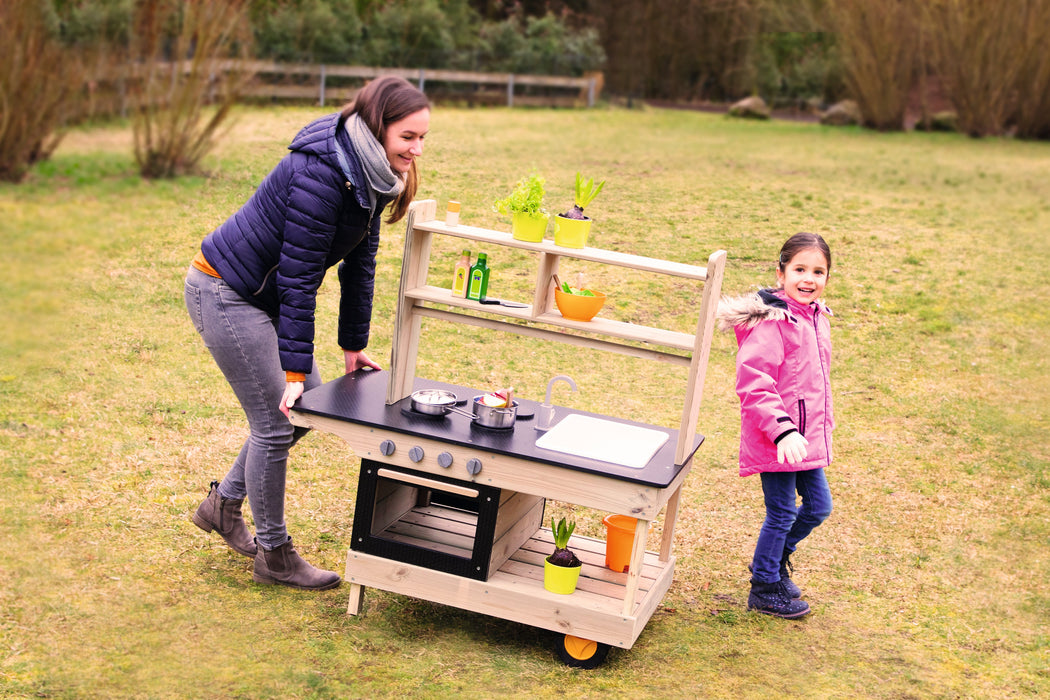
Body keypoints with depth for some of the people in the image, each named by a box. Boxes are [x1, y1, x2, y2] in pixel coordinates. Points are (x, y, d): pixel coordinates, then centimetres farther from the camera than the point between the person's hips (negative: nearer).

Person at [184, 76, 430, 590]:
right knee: (277, 421, -4)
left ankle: (223, 504, 30)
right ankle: (273, 555, 13)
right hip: (224, 293, -9)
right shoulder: (321, 174, -29)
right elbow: (298, 278, -27)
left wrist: (354, 346, 10)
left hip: (264, 296, 9)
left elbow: (359, 263, 7)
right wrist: (295, 369, -23)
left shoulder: (371, 174, -1)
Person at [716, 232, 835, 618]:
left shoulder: (817, 317, 8)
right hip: (775, 440, -9)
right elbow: (753, 386, -24)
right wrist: (782, 431, -30)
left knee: (818, 505, 18)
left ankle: (775, 560, 41)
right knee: (782, 512, 3)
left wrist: (824, 424, 24)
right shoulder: (769, 322, -21)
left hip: (808, 437, 9)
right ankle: (764, 589, 22)